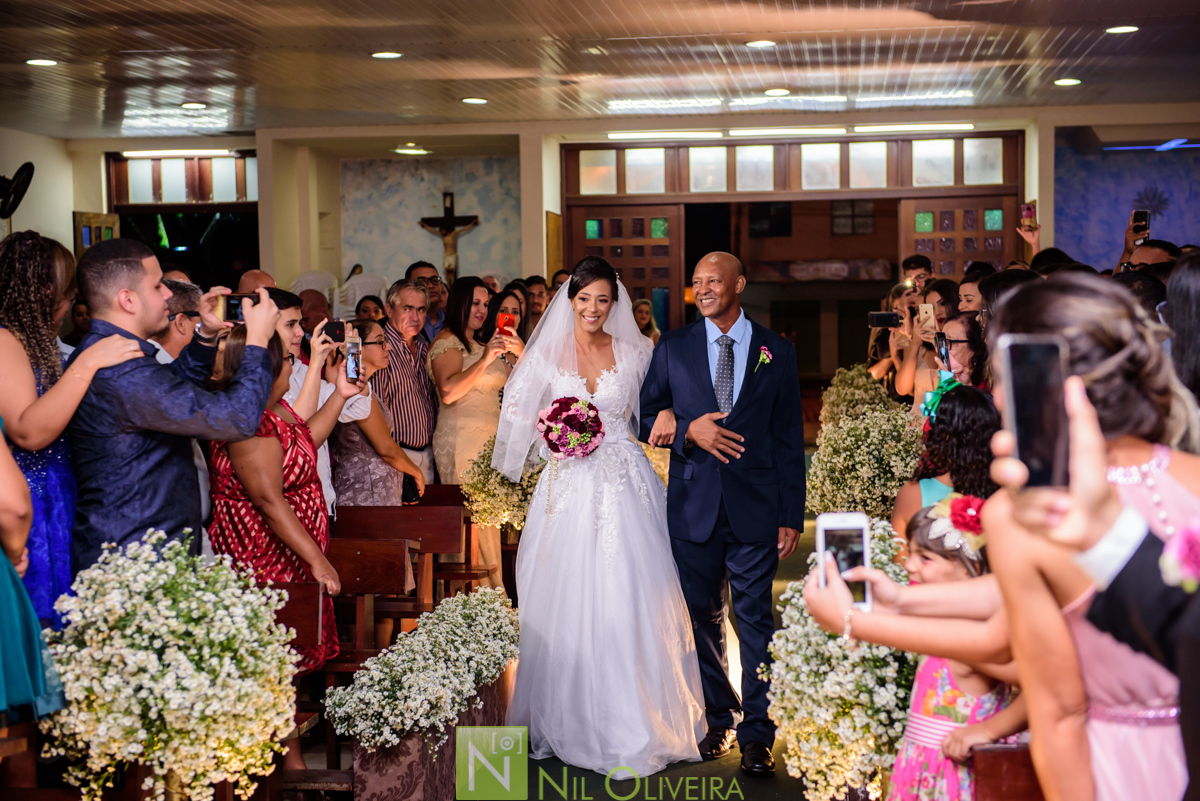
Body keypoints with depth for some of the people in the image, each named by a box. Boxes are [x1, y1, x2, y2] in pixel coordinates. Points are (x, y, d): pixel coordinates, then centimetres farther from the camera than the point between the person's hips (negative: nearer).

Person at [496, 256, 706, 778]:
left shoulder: (634, 353, 8)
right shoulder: (547, 353, 6)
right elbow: (518, 416, 8)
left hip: (625, 488, 0)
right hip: (569, 489, 0)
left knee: (628, 599, -5)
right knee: (568, 601, -1)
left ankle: (632, 722, 3)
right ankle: (569, 721, 10)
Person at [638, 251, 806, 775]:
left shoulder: (777, 352, 4)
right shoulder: (672, 348, 6)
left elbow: (789, 439, 4)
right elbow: (644, 417, 9)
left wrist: (792, 516, 0)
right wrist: (688, 431, -12)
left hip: (755, 507, -2)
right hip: (693, 505, 2)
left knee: (755, 618, 1)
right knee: (703, 617, 11)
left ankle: (756, 732, 11)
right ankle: (719, 719, 27)